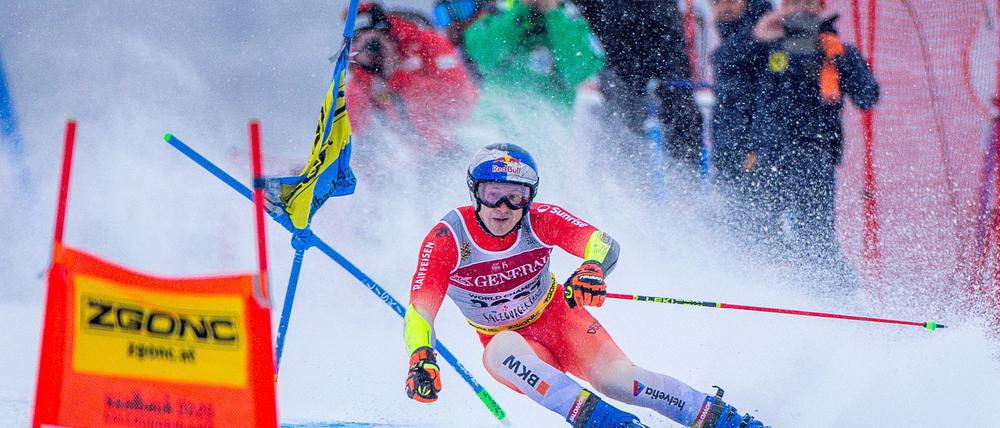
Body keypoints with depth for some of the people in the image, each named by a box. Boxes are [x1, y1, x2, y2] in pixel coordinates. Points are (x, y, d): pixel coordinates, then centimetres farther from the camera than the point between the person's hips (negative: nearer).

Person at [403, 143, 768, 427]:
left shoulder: (539, 221, -18)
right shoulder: (447, 240, -22)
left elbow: (605, 244, -27)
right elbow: (419, 311, -27)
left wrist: (591, 270, -52)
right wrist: (420, 360, -47)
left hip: (557, 319, 1)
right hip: (508, 340, -1)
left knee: (614, 376, -26)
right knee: (503, 348, -37)